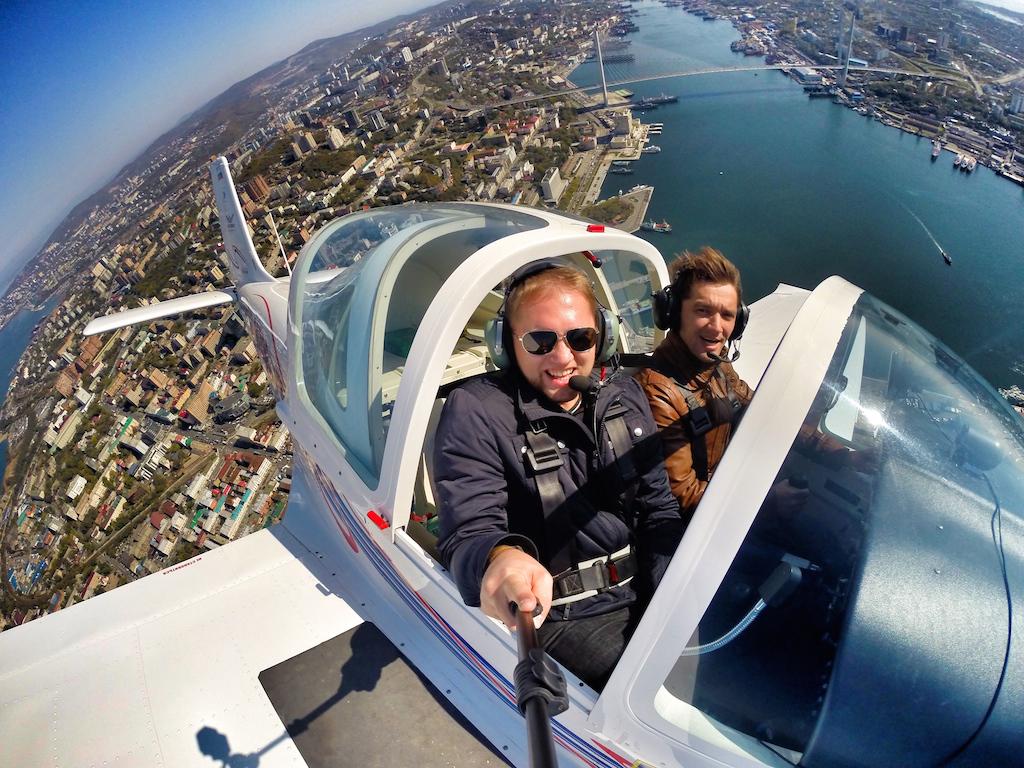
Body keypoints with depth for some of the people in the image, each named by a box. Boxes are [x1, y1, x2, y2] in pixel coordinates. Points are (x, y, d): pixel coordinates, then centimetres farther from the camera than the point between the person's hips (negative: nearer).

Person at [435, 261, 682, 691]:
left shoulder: (625, 397, 7)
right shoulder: (474, 413, -10)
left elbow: (658, 511, 9)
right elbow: (469, 532, -18)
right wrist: (499, 559, -42)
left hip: (648, 596, 6)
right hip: (563, 618, -5)